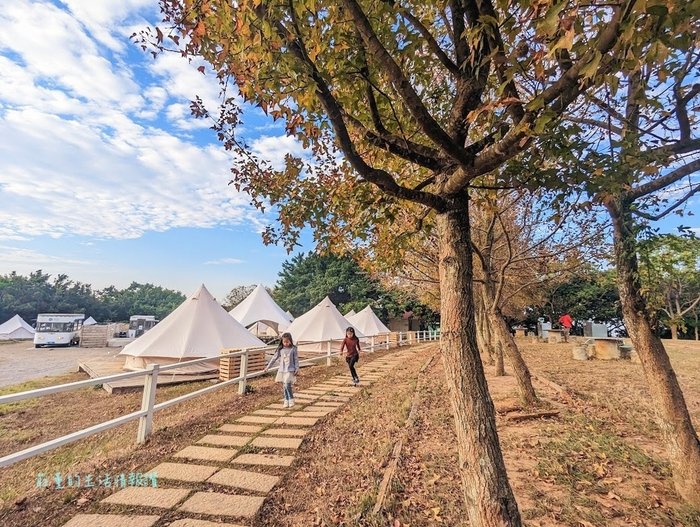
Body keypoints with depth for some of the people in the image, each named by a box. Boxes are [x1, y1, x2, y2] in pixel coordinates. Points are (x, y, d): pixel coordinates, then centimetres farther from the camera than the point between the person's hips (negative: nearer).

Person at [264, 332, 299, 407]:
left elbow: (296, 360, -2)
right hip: (282, 370, 4)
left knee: (287, 385, -16)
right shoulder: (280, 349, 3)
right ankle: (286, 401, 21)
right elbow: (274, 358, 8)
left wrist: (297, 369, -6)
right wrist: (268, 367, 8)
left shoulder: (293, 349, -5)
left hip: (290, 370, -4)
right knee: (284, 387, 8)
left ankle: (291, 400, 1)